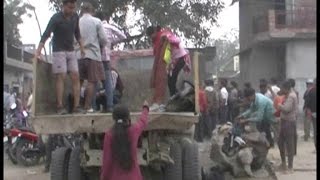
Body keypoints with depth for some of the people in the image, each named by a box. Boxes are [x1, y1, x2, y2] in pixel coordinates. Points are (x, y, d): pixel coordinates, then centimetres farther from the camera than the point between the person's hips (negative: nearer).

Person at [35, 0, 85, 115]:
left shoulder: (75, 17, 3)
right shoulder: (56, 18, -14)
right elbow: (46, 34, -22)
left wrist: (81, 47, 16)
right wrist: (38, 51, -32)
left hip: (71, 51, 5)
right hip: (58, 51, -5)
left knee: (75, 77, -3)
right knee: (61, 77, -12)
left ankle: (76, 107, -4)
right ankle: (60, 107, -12)